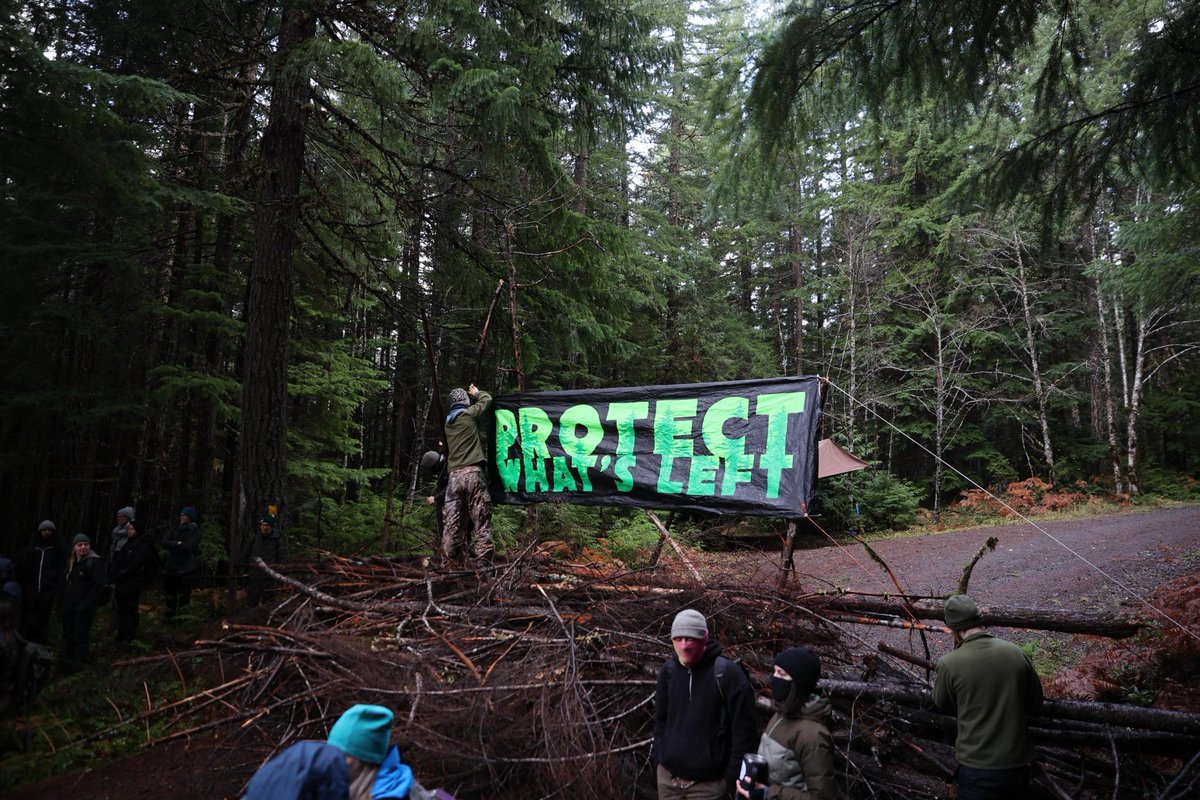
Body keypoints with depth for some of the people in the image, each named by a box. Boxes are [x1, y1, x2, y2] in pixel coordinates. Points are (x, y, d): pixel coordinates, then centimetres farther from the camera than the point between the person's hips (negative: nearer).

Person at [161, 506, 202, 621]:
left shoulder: (195, 531, -4)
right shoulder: (176, 529, 13)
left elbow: (189, 546, -17)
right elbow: (164, 542, 1)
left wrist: (172, 549, -6)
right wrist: (177, 544, -15)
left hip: (185, 568, -6)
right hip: (171, 567, 6)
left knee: (183, 595, -5)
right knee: (170, 593, 14)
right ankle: (169, 615, 26)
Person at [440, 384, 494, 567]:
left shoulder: (447, 422, 20)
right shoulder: (469, 414, 4)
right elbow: (487, 399, 20)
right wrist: (476, 392, 39)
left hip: (454, 475, 5)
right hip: (473, 473, -5)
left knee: (452, 523, 1)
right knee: (481, 520, -6)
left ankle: (448, 563, -1)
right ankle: (485, 562, -13)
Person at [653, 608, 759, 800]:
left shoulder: (727, 673, -13)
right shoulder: (668, 670, 2)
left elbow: (744, 732, -11)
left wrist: (733, 778, -11)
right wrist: (657, 757, 8)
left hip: (708, 783, -4)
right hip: (667, 776, 5)